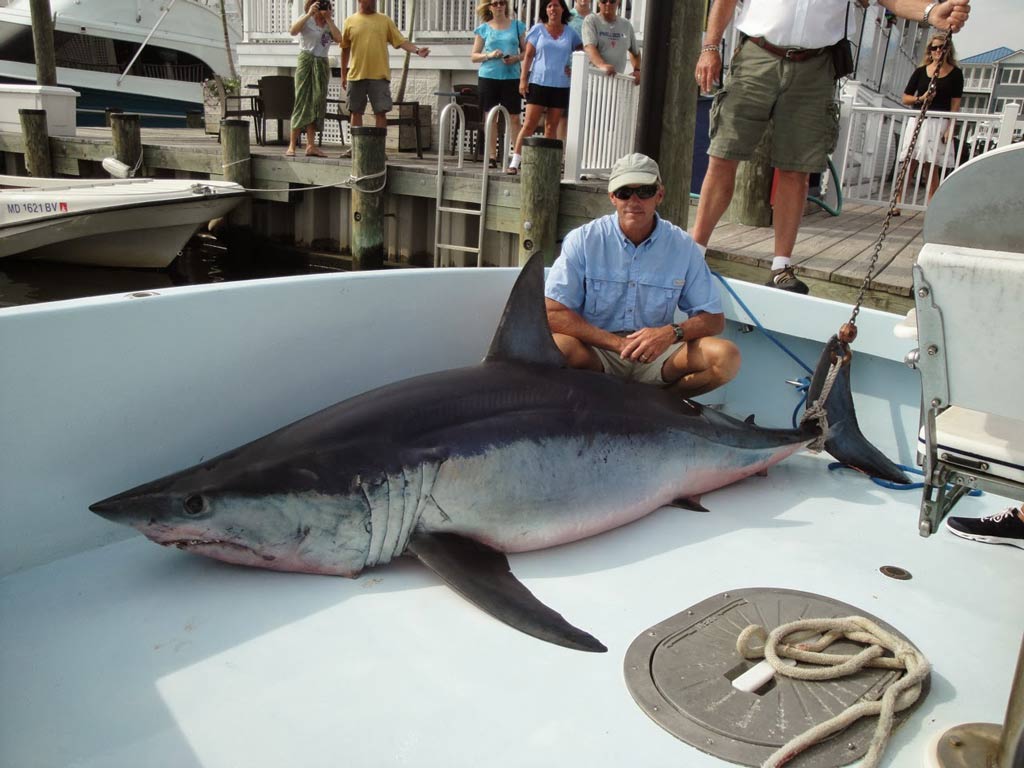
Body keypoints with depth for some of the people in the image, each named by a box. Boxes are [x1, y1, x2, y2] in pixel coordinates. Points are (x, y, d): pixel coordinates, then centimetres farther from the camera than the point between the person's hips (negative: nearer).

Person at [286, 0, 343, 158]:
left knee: (317, 103, 1)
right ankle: (292, 145, -8)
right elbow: (293, 31, -21)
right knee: (302, 102, -9)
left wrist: (328, 19, -6)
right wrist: (309, 14, -23)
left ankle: (310, 146, 3)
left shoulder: (329, 22, 12)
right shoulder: (306, 19, -1)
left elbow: (338, 38, -5)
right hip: (306, 62, -5)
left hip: (322, 64, 5)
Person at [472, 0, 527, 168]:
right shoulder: (483, 28, 9)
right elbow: (474, 56, 8)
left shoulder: (517, 26, 10)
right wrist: (489, 55, -10)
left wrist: (516, 58, -10)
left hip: (511, 77, -1)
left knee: (514, 118, -4)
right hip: (488, 77, 1)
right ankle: (492, 157, 5)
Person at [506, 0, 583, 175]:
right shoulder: (538, 29, 5)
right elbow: (528, 55, 2)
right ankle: (515, 162, -7)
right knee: (529, 124, -7)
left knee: (552, 126, 6)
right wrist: (523, 78, -5)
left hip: (561, 85, 2)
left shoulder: (570, 32, 10)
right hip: (538, 82, -2)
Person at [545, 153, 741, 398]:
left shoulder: (683, 246, 0)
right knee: (556, 346, -35)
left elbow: (714, 319, 3)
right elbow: (551, 313, -13)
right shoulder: (583, 240, -6)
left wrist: (672, 333, -19)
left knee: (726, 357, -22)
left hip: (656, 357, 2)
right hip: (596, 354, -2)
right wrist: (618, 343, -19)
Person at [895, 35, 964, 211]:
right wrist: (921, 99, -9)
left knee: (931, 167, -2)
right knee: (909, 164, -4)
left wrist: (950, 129, -9)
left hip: (940, 124, -1)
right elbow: (905, 98, 11)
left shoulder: (955, 73, 6)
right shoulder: (921, 71, 10)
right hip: (918, 122, 1)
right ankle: (897, 204, -6)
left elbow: (955, 104, 1)